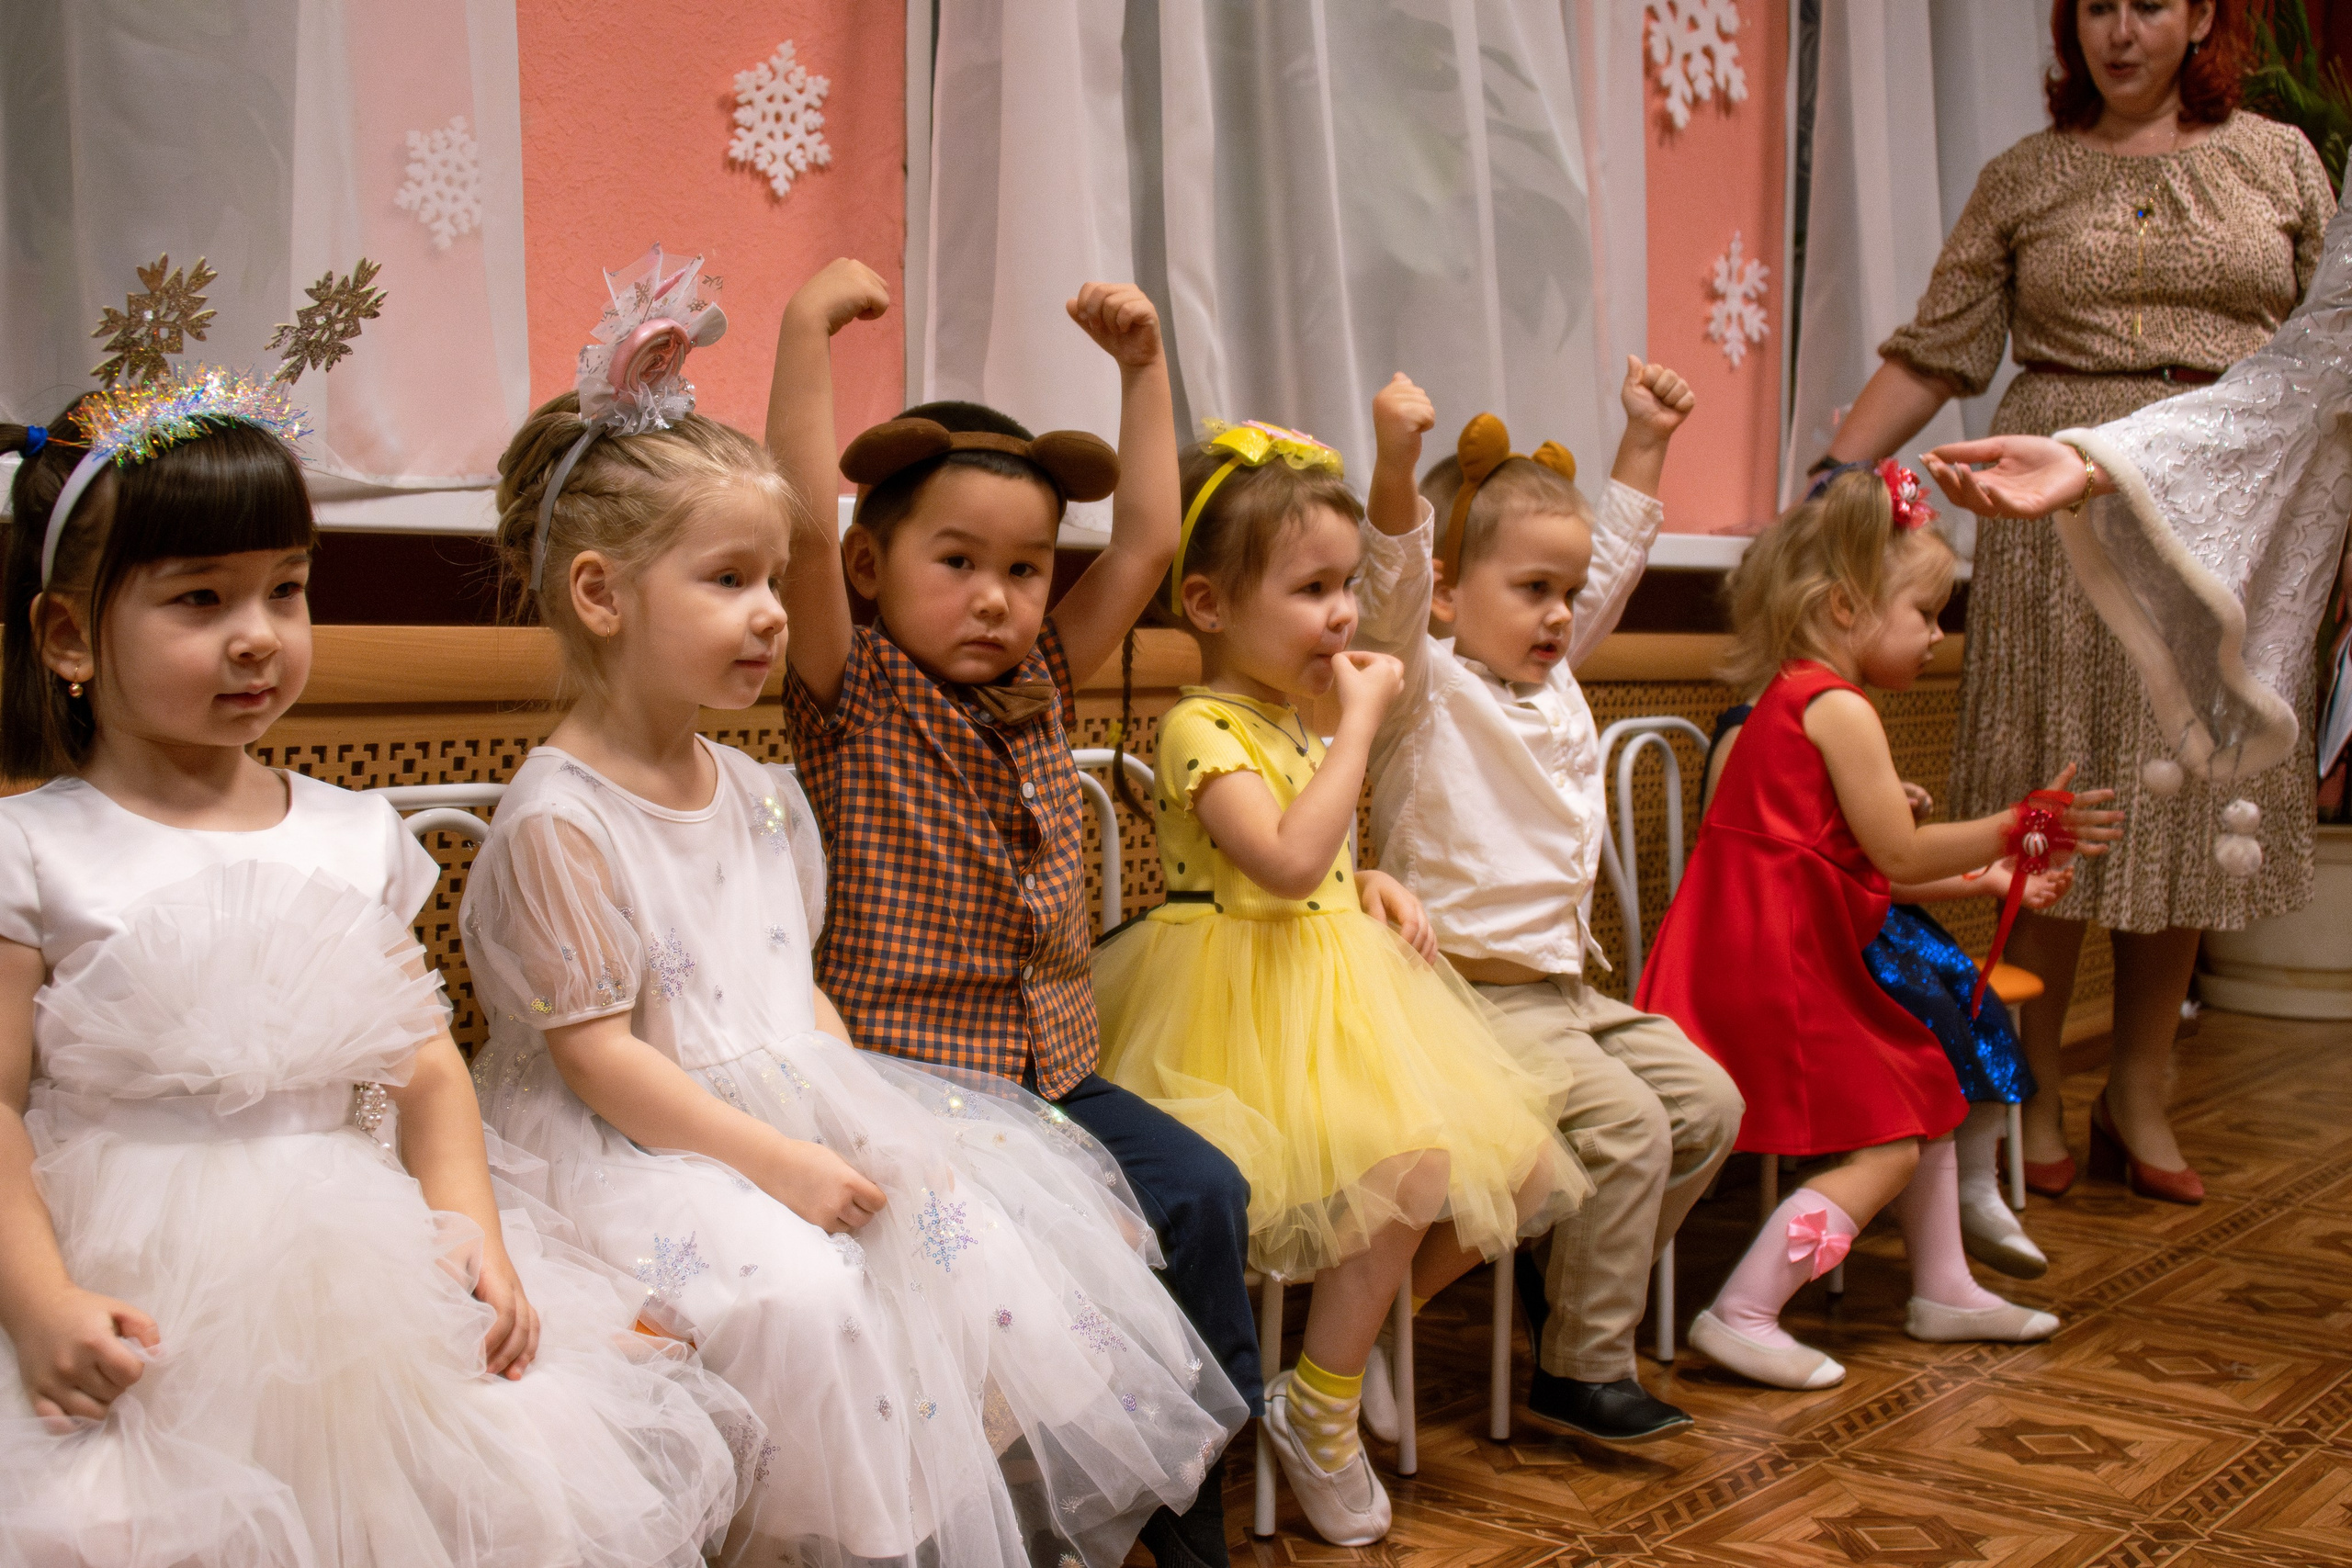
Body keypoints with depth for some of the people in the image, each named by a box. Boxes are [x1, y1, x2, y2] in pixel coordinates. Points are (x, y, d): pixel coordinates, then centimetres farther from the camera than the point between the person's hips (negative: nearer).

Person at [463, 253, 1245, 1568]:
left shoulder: (761, 794, 11)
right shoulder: (560, 820, -14)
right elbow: (595, 1057, -17)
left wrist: (856, 1105, -1)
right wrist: (780, 1162, -21)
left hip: (792, 1113, 7)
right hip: (634, 1151, -7)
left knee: (976, 1236, -8)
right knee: (800, 1294, -30)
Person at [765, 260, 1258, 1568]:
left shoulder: (1041, 689, 11)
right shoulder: (856, 700, -5)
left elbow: (1147, 540, 11)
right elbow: (804, 525, -21)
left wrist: (1143, 363, 10)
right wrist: (811, 328, -24)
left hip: (1056, 1073, 6)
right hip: (905, 1079, -5)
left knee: (1202, 1195, -12)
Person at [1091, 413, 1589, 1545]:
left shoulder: (1300, 721, 13)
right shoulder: (1202, 728, -16)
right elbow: (1287, 860, -32)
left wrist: (1373, 885, 5)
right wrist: (1360, 718, -25)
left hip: (1341, 989, 10)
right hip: (1255, 1014, -10)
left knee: (1519, 1168, 3)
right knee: (1413, 1176, -25)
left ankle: (1353, 1341, 18)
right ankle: (1317, 1412, -4)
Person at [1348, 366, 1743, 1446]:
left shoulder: (1555, 679, 15)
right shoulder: (1425, 686, -9)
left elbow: (1615, 559, 26)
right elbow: (1393, 584, -28)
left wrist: (1644, 441, 24)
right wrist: (1398, 463, -43)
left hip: (1566, 985, 9)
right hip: (1472, 990, -9)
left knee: (1708, 1104, 7)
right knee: (1626, 1123, -20)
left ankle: (1574, 1282, 20)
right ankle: (1580, 1370, -6)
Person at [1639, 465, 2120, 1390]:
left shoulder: (1786, 700, 17)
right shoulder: (1840, 707, -14)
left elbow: (1869, 862, 17)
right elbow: (1900, 855, -16)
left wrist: (1988, 875, 21)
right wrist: (2021, 824, -7)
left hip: (1757, 957, 11)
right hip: (1778, 968, -11)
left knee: (1924, 1095, 20)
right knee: (1886, 1142, -6)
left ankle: (1943, 1290, 31)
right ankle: (1742, 1315, -7)